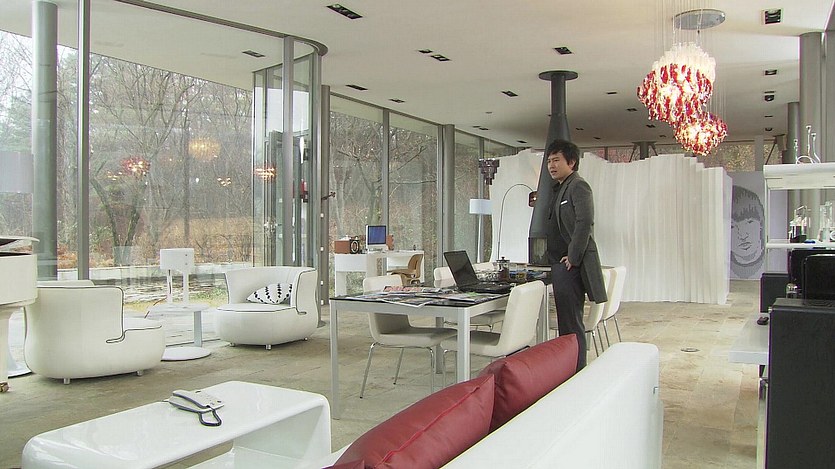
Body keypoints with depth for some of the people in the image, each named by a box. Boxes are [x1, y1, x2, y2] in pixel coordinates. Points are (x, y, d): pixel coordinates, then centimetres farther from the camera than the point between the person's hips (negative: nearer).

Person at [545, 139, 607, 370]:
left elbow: (585, 222, -21)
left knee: (571, 322, -5)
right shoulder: (558, 189, 19)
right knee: (566, 322, 15)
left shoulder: (578, 186, -10)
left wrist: (573, 258, -19)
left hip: (572, 266, -10)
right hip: (560, 265, 10)